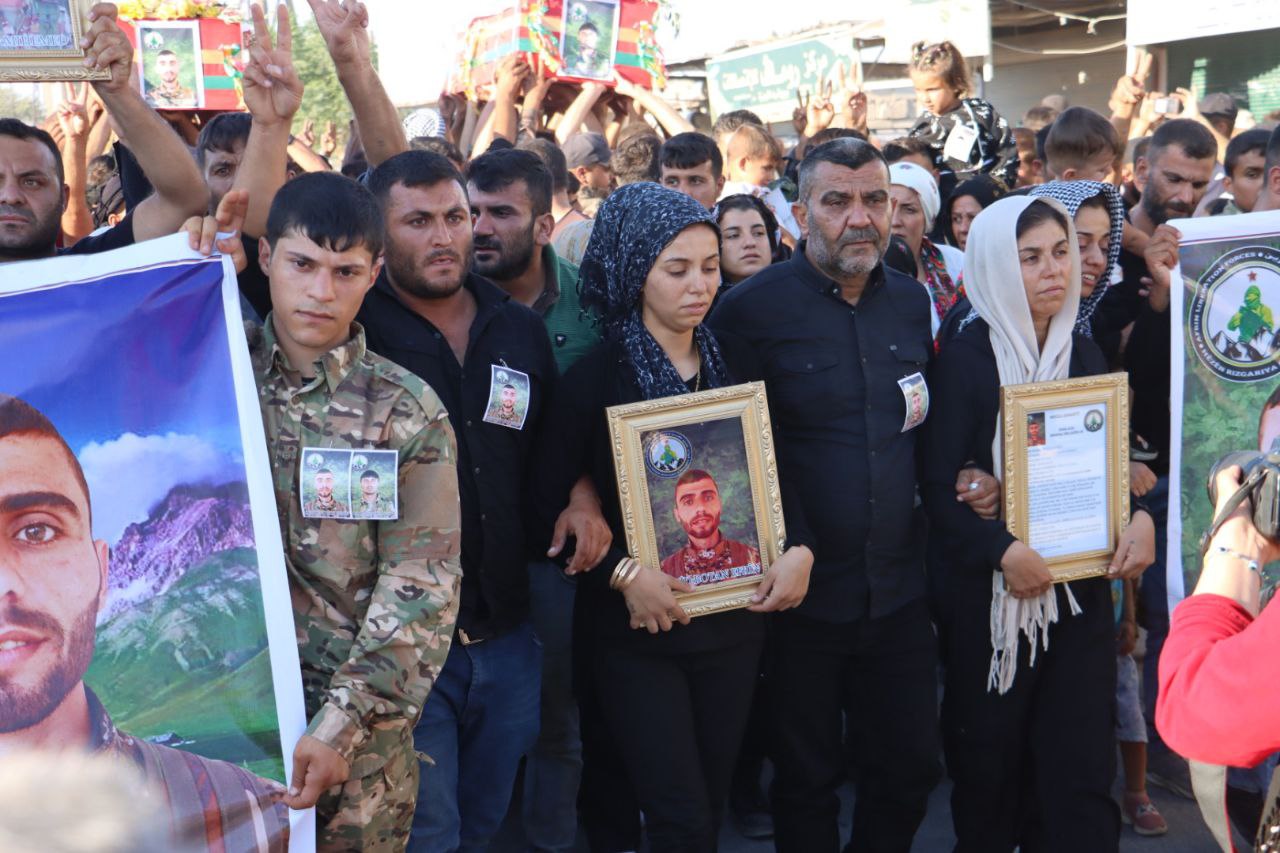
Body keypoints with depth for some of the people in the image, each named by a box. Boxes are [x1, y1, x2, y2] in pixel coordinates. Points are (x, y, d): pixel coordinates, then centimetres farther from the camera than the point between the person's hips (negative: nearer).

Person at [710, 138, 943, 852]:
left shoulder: (913, 302, 6)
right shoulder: (751, 308, -11)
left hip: (901, 589, 5)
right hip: (803, 596, -4)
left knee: (911, 767, 14)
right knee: (807, 779, 11)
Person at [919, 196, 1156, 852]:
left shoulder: (1083, 354, 9)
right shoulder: (962, 360, -7)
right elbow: (938, 485, -11)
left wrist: (1140, 516, -5)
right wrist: (1003, 551, -21)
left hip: (1080, 584, 4)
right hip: (990, 592, -4)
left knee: (1082, 768, 2)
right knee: (991, 766, 7)